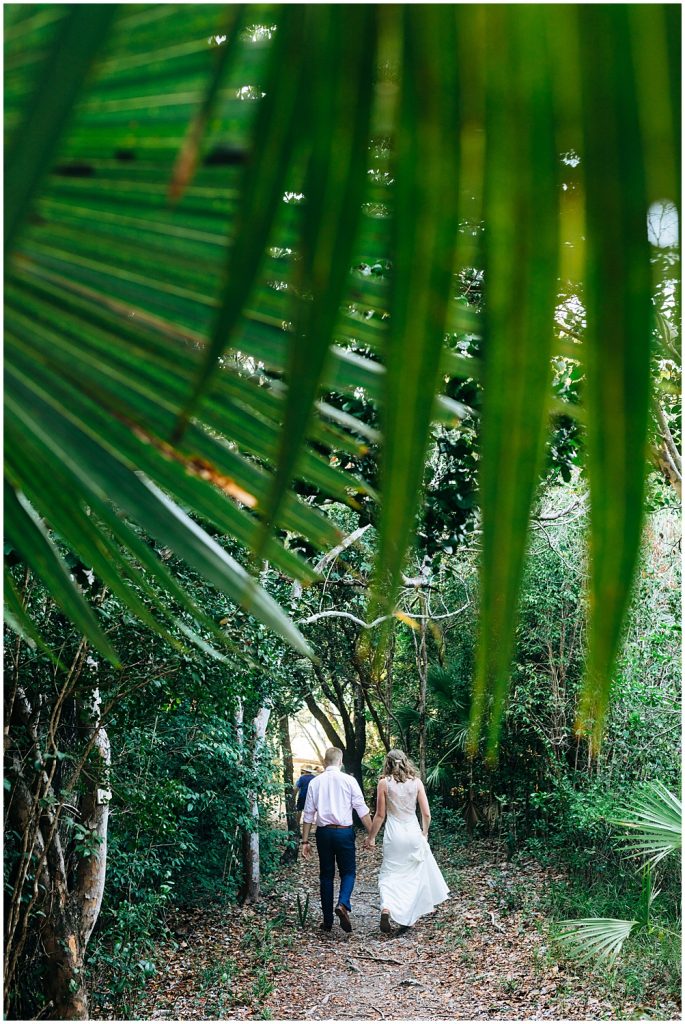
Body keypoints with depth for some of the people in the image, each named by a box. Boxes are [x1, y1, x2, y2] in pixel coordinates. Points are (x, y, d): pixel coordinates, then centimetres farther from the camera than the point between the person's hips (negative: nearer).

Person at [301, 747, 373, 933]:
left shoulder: (315, 782, 4)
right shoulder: (349, 780, -3)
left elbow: (308, 814, 4)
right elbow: (362, 810, -5)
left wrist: (305, 841, 8)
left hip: (323, 832, 2)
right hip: (344, 832, -2)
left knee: (326, 875, 12)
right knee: (348, 872, 10)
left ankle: (328, 921, 14)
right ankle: (343, 904, -16)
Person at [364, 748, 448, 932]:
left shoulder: (384, 783, -5)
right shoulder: (416, 782, 0)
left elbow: (380, 815, -3)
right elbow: (426, 813, 0)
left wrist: (371, 838, 8)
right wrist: (425, 832, 18)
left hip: (394, 834, -2)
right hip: (413, 832, 2)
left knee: (390, 874, 6)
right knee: (415, 874, 17)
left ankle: (386, 908, -17)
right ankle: (408, 918, 24)